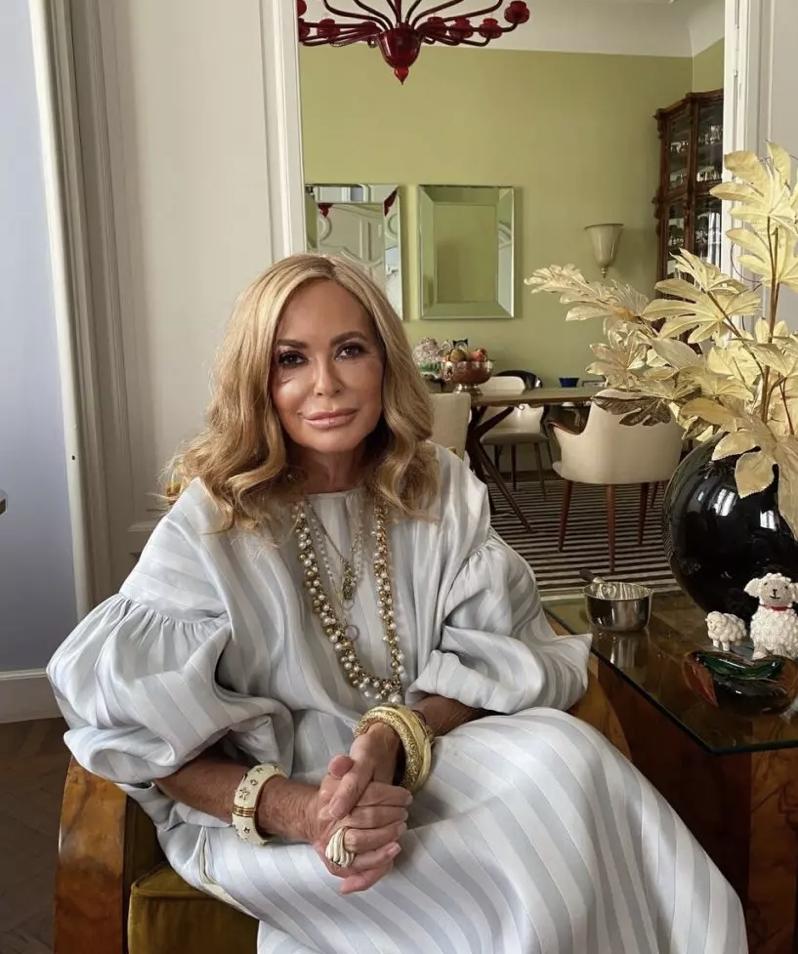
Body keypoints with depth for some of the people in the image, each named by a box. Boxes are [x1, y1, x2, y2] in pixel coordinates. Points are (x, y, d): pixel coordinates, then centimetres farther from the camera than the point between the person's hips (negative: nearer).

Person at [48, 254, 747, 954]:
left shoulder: (440, 488, -1)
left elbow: (500, 659, -5)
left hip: (430, 763, 5)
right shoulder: (210, 523, -12)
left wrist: (394, 739, -24)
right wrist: (292, 810, -28)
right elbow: (133, 730, -13)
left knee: (563, 752, -25)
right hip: (273, 817, -4)